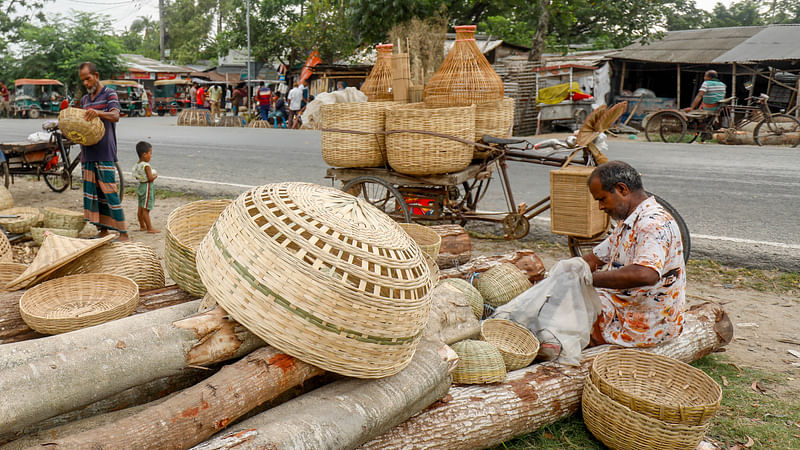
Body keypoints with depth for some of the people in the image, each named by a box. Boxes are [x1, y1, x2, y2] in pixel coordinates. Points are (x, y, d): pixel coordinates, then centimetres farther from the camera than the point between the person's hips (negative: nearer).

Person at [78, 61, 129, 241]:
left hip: (105, 152, -7)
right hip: (88, 152, 7)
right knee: (92, 192, 7)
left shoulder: (109, 94, 0)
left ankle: (123, 233, -6)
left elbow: (115, 116, -16)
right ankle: (102, 231, 14)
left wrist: (98, 113, -36)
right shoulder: (84, 99, 20)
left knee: (109, 193, -10)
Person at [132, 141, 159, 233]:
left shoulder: (137, 165, 7)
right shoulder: (146, 166, -19)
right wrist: (155, 176, -5)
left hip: (141, 186, 9)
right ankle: (149, 228, -2)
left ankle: (142, 226, 24)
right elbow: (150, 178, -23)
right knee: (145, 209, -7)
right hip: (147, 187, -9)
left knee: (140, 208, 14)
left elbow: (137, 177, 17)